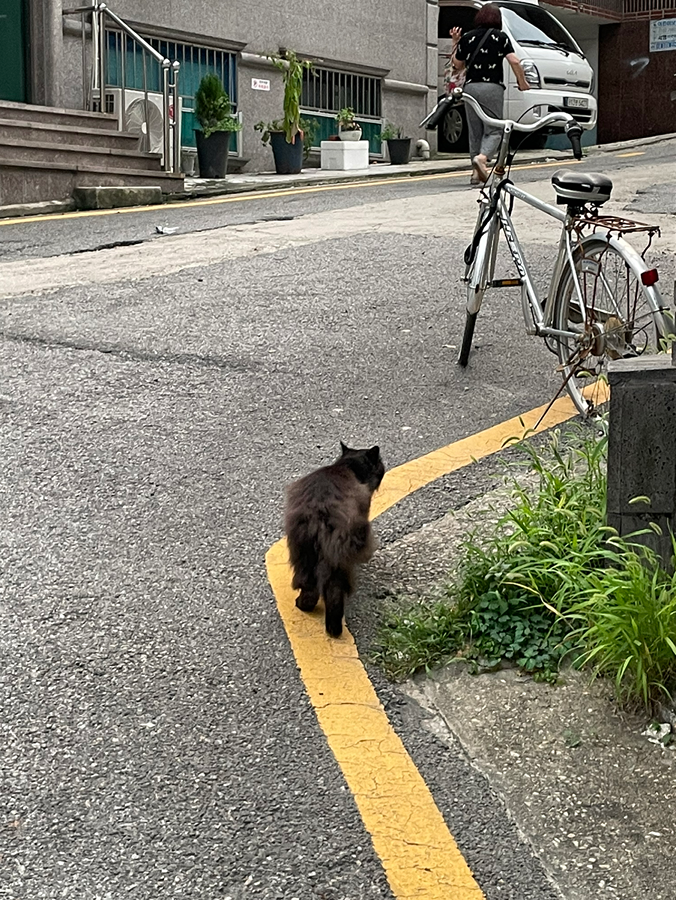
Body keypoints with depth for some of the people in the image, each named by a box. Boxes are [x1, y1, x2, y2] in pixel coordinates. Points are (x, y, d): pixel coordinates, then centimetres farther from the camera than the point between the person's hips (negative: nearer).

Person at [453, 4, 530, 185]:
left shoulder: (466, 38, 10)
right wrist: (522, 82, 9)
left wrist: (456, 43, 35)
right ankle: (482, 157, -27)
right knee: (493, 130, 0)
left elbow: (458, 64, 19)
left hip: (470, 87, 3)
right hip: (492, 87, -3)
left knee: (474, 131, 10)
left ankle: (476, 172, 6)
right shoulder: (500, 37, 4)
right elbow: (514, 62, -4)